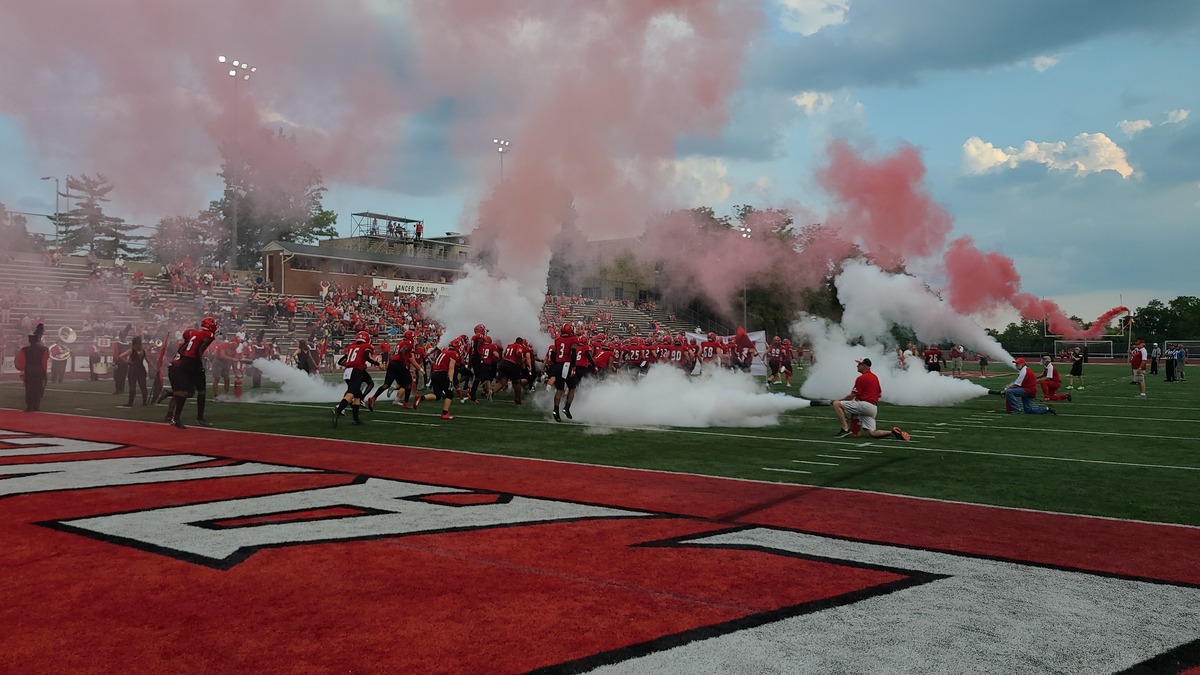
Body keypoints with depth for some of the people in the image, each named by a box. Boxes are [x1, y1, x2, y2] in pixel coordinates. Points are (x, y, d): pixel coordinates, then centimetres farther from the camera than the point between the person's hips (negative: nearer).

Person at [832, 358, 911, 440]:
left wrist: (840, 400, 4)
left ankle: (846, 429, -18)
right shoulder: (875, 377, 18)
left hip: (864, 405, -9)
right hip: (874, 408, 9)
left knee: (836, 404, -10)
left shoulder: (862, 378, -8)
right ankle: (893, 432, -5)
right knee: (872, 433, 11)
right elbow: (879, 394, 24)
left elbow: (851, 396, -10)